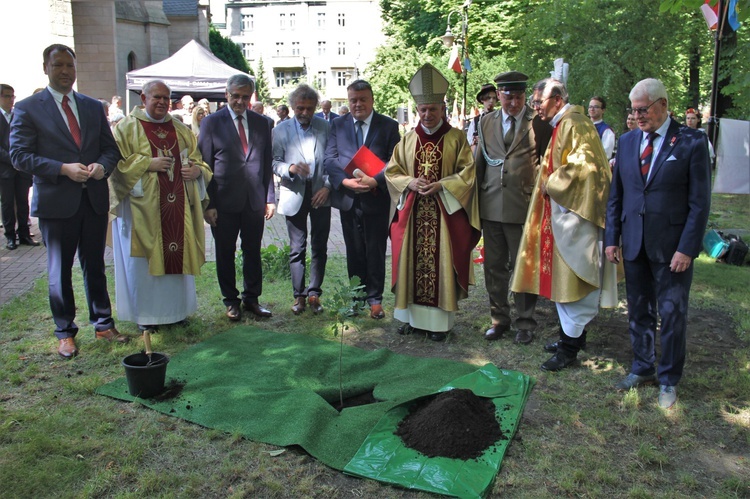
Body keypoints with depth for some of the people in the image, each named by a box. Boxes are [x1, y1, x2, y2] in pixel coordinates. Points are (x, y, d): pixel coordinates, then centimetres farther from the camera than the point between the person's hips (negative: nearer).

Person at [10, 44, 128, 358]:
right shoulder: (27, 108, -2)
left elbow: (111, 147, 11)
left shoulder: (94, 107, 11)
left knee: (95, 266, 13)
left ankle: (103, 324, 26)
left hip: (94, 199, 4)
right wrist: (63, 169, -19)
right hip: (56, 202, -3)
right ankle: (65, 332, 22)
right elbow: (19, 155, -8)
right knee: (59, 270, 8)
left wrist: (102, 165, -11)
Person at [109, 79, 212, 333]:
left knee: (176, 255, 8)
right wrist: (148, 163, -18)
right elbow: (117, 163, -8)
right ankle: (145, 314, 14)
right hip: (142, 205, -4)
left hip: (177, 203, 4)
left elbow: (197, 158, 16)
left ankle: (175, 308, 21)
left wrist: (198, 170, -5)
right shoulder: (126, 127, 0)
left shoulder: (180, 129, 13)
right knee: (144, 259, 1)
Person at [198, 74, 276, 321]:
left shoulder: (261, 123, 9)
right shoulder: (211, 122, 0)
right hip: (225, 201, -2)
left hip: (255, 200, 3)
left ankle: (251, 298, 24)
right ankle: (231, 301, 22)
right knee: (225, 253, 8)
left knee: (253, 251, 10)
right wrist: (209, 203, -9)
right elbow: (205, 165, -3)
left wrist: (270, 198, 3)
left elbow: (267, 163, 11)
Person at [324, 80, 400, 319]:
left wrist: (376, 180, -21)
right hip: (347, 198, 2)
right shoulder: (338, 125, 7)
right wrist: (345, 181, -17)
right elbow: (330, 159, 0)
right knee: (354, 251, 12)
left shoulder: (389, 126, 1)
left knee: (375, 251, 5)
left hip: (377, 198, -2)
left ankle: (375, 298, 18)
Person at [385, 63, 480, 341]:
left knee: (441, 264, 0)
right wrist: (410, 183, -9)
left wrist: (441, 185, -16)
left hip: (446, 213, -3)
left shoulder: (457, 138, 2)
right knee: (412, 262, 5)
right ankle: (412, 316, 18)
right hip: (412, 212, 3)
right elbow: (391, 171, 10)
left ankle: (440, 320, 10)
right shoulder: (407, 140, 11)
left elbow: (468, 172, -2)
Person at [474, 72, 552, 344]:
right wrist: (476, 199, 10)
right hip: (491, 206, 4)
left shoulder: (539, 122, -1)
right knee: (494, 266, 11)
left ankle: (525, 322, 21)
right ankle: (499, 318, 26)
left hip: (524, 206, -4)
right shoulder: (486, 122, 10)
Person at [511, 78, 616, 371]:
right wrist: (549, 183, 10)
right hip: (560, 211, 10)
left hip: (573, 213, -10)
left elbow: (582, 165, -25)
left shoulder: (575, 125, -14)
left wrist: (552, 185, -15)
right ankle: (571, 335, 25)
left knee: (571, 277, -4)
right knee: (562, 276, 14)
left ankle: (570, 346, 4)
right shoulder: (561, 125, 16)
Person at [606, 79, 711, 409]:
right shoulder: (628, 141, 8)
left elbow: (700, 202, -7)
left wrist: (687, 248, -13)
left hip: (672, 246, -4)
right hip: (634, 243, 4)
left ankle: (669, 380, 21)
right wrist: (612, 238, 4)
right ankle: (642, 368, 30)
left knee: (672, 314, 5)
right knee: (638, 311, 13)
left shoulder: (691, 142, -5)